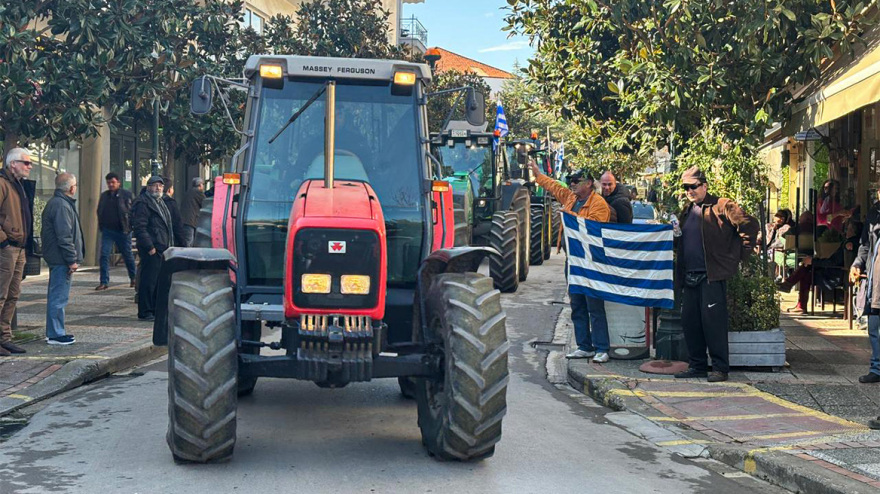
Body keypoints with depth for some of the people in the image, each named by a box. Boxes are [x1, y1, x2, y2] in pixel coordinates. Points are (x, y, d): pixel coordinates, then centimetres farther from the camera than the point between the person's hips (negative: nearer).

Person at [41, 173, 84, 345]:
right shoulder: (61, 205, -17)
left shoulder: (54, 203, 17)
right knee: (59, 297, -7)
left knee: (56, 296, 16)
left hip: (55, 258, 11)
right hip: (61, 259, -11)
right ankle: (55, 334, -3)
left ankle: (54, 332, 24)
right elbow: (64, 237, -22)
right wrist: (72, 260, -19)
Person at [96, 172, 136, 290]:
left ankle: (133, 278, 28)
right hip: (108, 231, 3)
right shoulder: (104, 195, 10)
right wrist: (101, 226, 9)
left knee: (127, 255, 9)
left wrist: (130, 226, -8)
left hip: (123, 231, -3)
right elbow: (99, 212, 19)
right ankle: (104, 282, -4)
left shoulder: (127, 195, -3)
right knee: (104, 255, -7)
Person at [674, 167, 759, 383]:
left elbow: (750, 224, -9)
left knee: (712, 320, -8)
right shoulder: (688, 211, 18)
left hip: (713, 275, -8)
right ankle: (697, 365, 17)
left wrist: (739, 254, -7)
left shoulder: (721, 206, -6)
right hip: (690, 276, 8)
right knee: (689, 321, 8)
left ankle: (720, 367, 0)